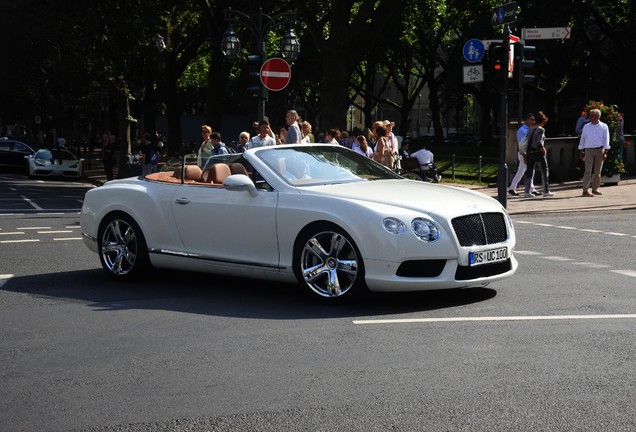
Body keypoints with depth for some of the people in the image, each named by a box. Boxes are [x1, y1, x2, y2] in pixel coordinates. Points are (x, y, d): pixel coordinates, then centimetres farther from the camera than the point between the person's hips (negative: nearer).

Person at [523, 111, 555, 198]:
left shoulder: (530, 129, 9)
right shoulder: (541, 130, -11)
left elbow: (527, 142, 10)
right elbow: (539, 143, -20)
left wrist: (526, 156, 13)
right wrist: (544, 151, -4)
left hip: (529, 152, 6)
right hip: (538, 153, -6)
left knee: (529, 171, 7)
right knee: (544, 171, 8)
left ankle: (527, 191, 0)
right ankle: (546, 191, 12)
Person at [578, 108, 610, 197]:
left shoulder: (604, 127, 4)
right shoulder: (586, 127, 8)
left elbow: (606, 139, 1)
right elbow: (582, 139, 12)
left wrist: (605, 152, -7)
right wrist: (582, 152, 10)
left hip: (599, 150, 0)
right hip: (588, 150, 0)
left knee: (597, 171, 6)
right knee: (588, 170, -9)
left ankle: (595, 189, 16)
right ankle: (585, 190, -14)